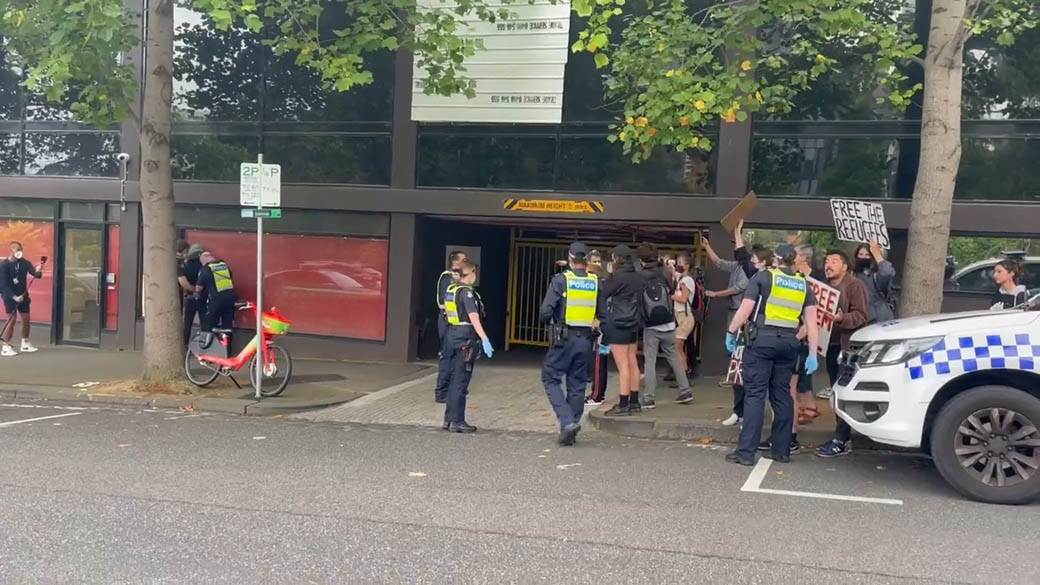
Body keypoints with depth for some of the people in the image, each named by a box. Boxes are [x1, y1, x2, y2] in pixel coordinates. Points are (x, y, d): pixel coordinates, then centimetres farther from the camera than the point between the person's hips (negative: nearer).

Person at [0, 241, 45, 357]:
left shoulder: (24, 262, -4)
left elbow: (36, 275, -13)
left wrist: (38, 271, -37)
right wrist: (14, 297, -27)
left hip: (22, 294, 5)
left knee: (26, 319, 11)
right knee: (12, 319, -13)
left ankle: (25, 344, 29)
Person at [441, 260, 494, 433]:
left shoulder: (450, 290, 12)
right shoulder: (467, 292, -14)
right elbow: (474, 318, -23)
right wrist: (484, 339, -28)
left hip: (452, 335, 9)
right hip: (466, 337, -9)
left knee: (454, 379, 14)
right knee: (461, 381, -4)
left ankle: (449, 419, 19)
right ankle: (457, 421, 0)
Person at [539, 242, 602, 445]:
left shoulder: (560, 280, -7)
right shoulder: (596, 282, 5)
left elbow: (546, 310, -11)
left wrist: (549, 323, 8)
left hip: (564, 339, -4)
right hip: (586, 340, 4)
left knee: (550, 378, 6)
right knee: (577, 384, 12)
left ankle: (567, 421, -9)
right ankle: (572, 427, 16)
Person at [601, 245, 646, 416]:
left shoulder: (617, 277, -15)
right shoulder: (638, 278, 10)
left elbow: (603, 293, -8)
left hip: (618, 325, -8)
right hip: (633, 325, 8)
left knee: (623, 366, -7)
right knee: (632, 364, 12)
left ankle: (623, 405, -5)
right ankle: (634, 402, 18)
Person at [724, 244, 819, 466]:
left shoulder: (764, 276, -1)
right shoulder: (803, 285, 11)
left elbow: (745, 309, -7)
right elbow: (811, 322, 7)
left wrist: (731, 332, 3)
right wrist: (813, 354, 8)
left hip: (762, 339, -4)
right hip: (789, 342, 4)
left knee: (754, 394, -5)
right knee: (782, 394, 12)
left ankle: (746, 452, -7)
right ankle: (781, 450, 17)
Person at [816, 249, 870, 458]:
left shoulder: (855, 285, -5)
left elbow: (862, 316, -13)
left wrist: (842, 319, -28)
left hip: (850, 346, -8)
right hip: (832, 346, 9)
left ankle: (841, 441, -11)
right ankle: (844, 438, 16)